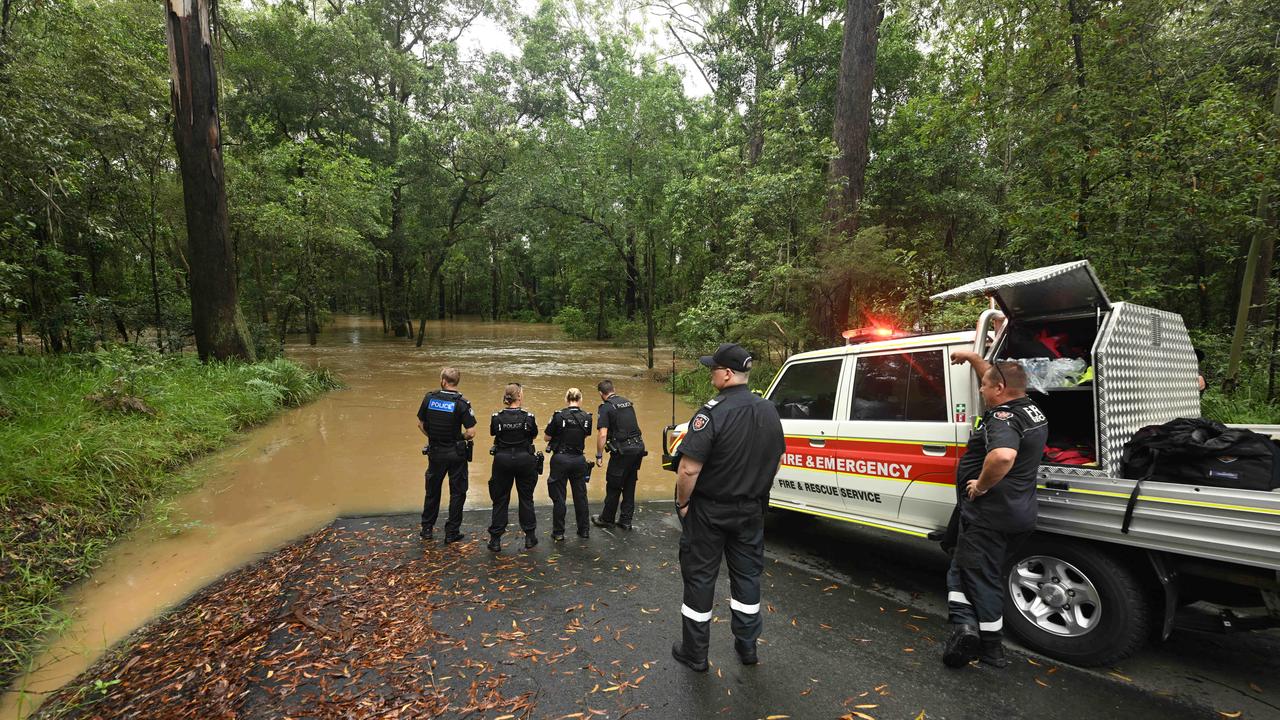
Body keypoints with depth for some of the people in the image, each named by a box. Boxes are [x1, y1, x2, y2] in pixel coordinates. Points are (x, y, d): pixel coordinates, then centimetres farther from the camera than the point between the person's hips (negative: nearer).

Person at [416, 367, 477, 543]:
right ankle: (451, 532, 14)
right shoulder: (461, 403, -16)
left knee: (432, 490, 20)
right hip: (456, 453, -3)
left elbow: (421, 424, 3)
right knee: (457, 492, 10)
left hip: (435, 451, 3)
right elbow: (471, 432, -19)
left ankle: (427, 528, 30)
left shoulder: (429, 398, -6)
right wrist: (460, 438, 2)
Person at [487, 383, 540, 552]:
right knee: (526, 498, 13)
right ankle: (529, 537, 20)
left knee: (500, 499, 10)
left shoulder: (497, 417, -9)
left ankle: (495, 539, 13)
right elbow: (534, 435, 4)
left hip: (502, 460, 1)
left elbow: (493, 433, 9)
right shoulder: (528, 417, -11)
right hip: (524, 460, 0)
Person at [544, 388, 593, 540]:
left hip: (560, 459, -3)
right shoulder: (587, 417, -3)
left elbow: (548, 438, -5)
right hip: (579, 460, 3)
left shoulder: (559, 415, -12)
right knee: (580, 496, 15)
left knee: (559, 497, 8)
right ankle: (584, 530, 25)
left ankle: (558, 533, 15)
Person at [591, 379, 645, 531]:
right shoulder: (627, 402, 13)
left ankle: (606, 519, 23)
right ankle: (625, 521, 22)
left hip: (623, 450, -7)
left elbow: (602, 434, -15)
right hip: (638, 447, 7)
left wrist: (599, 455, -8)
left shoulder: (606, 407, -8)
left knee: (613, 486, 9)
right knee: (629, 486, 15)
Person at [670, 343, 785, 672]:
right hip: (751, 510, 6)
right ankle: (747, 645, 32)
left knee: (699, 577, 9)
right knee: (747, 574, 19)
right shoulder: (769, 411, 0)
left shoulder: (713, 412, -22)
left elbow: (689, 469, -26)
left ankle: (694, 653, 22)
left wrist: (682, 503, -11)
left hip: (709, 510, -6)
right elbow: (777, 460, 11)